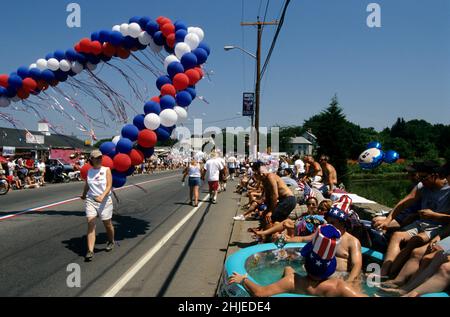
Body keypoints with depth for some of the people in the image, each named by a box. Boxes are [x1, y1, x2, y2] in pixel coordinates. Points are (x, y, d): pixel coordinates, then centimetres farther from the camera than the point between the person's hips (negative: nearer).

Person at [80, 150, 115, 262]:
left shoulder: (106, 170, -4)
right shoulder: (89, 171, 6)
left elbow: (109, 186, -13)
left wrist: (102, 196, -28)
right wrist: (84, 195, 36)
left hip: (105, 201, -2)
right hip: (91, 200, 2)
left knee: (108, 224, 11)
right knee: (90, 224, -10)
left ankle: (111, 242, 38)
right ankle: (90, 251, -11)